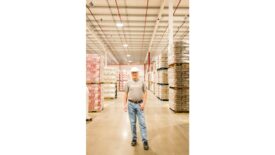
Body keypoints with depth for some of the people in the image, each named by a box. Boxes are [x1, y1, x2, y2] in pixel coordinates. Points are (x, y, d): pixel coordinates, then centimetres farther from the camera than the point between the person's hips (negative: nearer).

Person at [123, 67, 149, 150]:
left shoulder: (141, 82, 1)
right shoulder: (128, 83, 1)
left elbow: (145, 93, 3)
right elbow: (126, 94, 4)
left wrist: (143, 103, -9)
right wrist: (124, 105, -2)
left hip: (139, 104, -1)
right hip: (131, 104, 1)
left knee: (142, 123, -1)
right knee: (132, 123, 10)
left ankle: (145, 141, 7)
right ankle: (134, 138, 25)